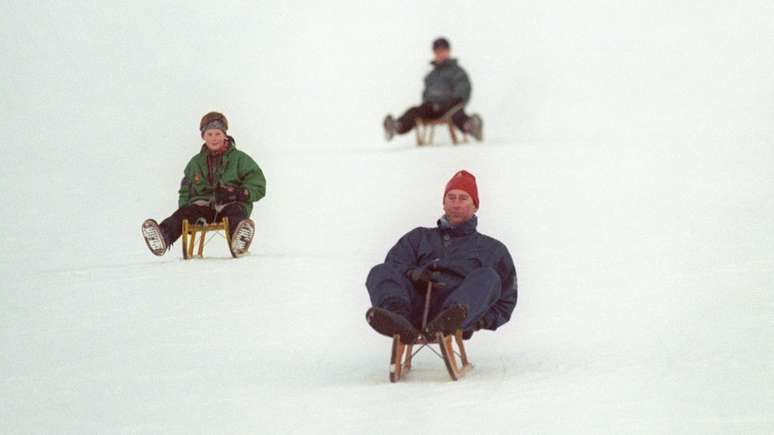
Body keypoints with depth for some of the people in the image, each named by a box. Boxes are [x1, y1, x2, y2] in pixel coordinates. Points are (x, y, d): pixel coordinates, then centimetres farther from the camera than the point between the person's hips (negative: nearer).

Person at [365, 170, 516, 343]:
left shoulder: (493, 249, 29)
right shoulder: (419, 237, 33)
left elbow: (506, 299, 22)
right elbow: (394, 265, 15)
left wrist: (482, 320, 0)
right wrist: (413, 274, -11)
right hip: (417, 306, 1)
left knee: (488, 277, -30)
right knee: (381, 271, -23)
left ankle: (446, 322, -60)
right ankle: (398, 318, -57)